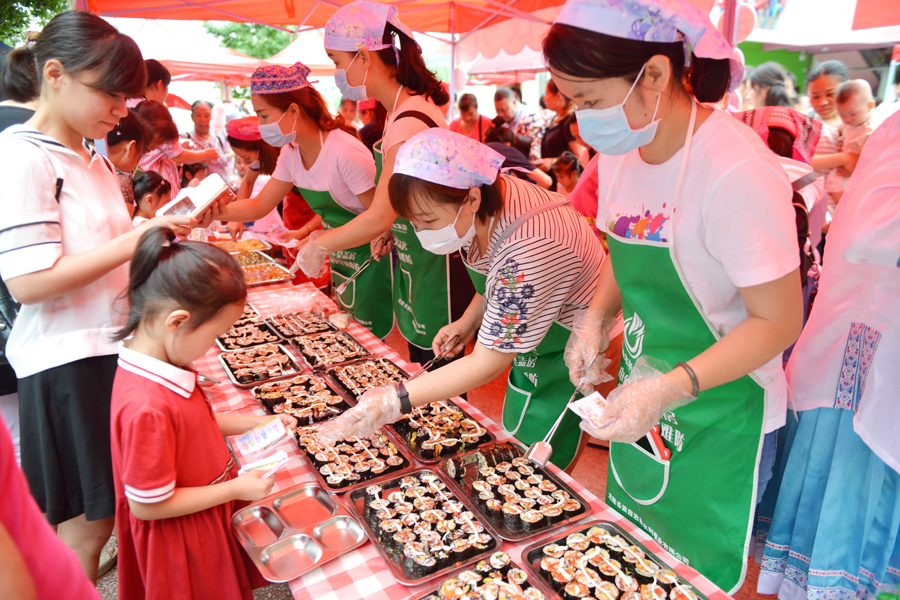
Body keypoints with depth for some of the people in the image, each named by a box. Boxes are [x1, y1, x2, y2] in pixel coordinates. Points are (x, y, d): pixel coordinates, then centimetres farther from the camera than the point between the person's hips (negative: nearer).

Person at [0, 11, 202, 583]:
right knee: (84, 526, 7)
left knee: (106, 514, 20)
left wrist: (164, 224, 2)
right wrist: (134, 240, -22)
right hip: (66, 365, -8)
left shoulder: (92, 157, 13)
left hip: (113, 349, 8)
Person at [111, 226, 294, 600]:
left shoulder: (162, 362, -7)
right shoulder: (148, 408, -36)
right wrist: (235, 489, -21)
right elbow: (147, 505, -27)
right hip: (182, 540, -8)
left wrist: (254, 424, 0)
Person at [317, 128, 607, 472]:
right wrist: (468, 322, -4)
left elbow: (488, 364, -32)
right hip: (522, 338, 8)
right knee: (515, 436, 18)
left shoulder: (527, 250, -39)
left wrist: (396, 400, -32)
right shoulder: (478, 212, -12)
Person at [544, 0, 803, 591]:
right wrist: (596, 316, -7)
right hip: (643, 406, 7)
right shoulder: (621, 152, -4)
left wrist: (669, 390, -29)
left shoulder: (737, 171, -27)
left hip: (720, 418, -6)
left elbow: (778, 320, -21)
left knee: (707, 573, 15)